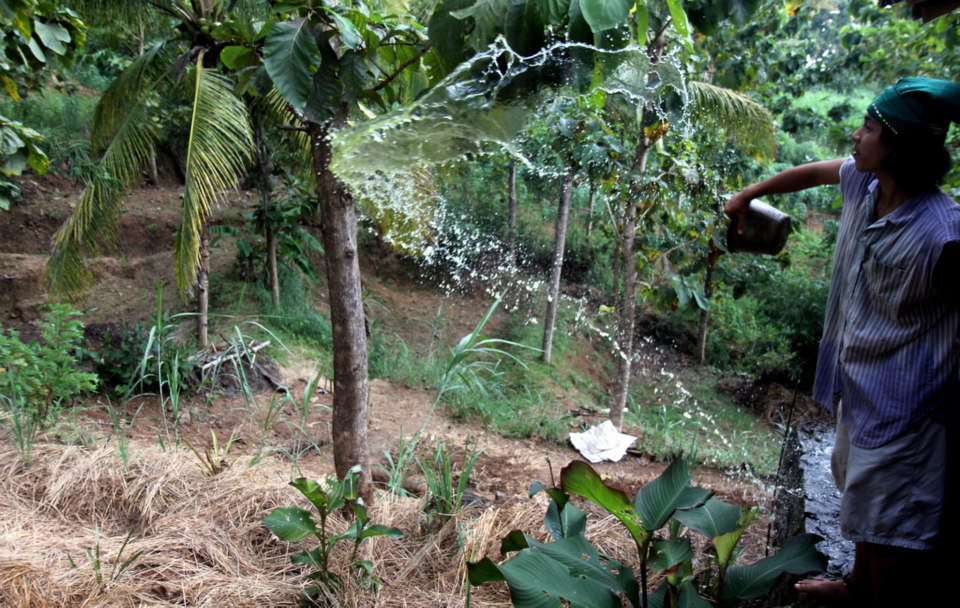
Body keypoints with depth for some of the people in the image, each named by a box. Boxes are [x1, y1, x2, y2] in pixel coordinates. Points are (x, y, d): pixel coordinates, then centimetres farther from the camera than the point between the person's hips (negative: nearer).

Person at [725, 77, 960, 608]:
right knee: (865, 499, 28)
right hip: (860, 381, 9)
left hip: (901, 403, -9)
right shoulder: (864, 183, -5)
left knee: (893, 531, 4)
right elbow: (816, 171, 15)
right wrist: (749, 194, 26)